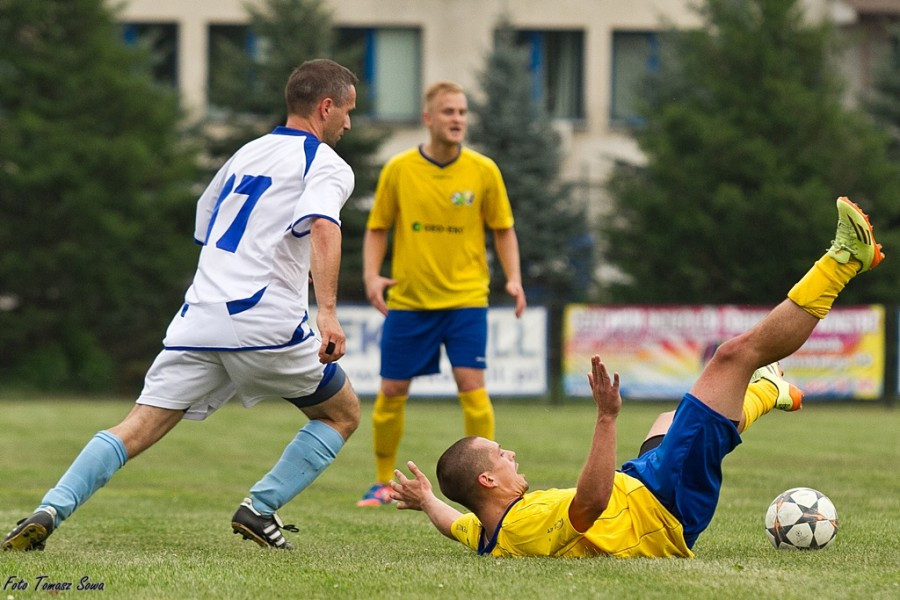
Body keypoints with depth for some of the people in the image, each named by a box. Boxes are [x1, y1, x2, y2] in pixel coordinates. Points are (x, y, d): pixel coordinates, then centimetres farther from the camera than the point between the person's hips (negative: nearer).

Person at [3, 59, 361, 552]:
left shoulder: (247, 154, 24)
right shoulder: (327, 165, 2)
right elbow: (322, 226, -19)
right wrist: (328, 312, -28)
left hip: (200, 319, 5)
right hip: (267, 322, -5)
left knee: (137, 429, 0)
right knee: (342, 415, 16)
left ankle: (49, 511, -20)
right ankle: (260, 508, 4)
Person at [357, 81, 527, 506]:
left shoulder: (483, 171, -2)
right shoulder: (398, 170, -2)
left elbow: (503, 229, 7)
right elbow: (377, 229, 6)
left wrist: (513, 278, -7)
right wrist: (371, 275, -9)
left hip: (465, 298, -1)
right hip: (408, 299, 1)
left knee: (472, 387, -12)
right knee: (391, 393, 4)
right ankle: (383, 483, 21)